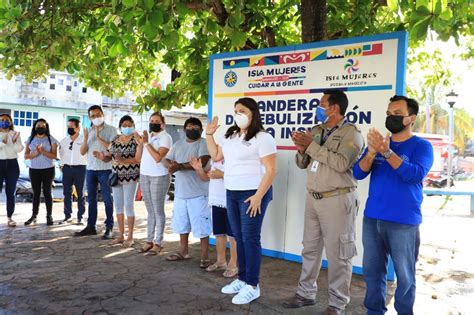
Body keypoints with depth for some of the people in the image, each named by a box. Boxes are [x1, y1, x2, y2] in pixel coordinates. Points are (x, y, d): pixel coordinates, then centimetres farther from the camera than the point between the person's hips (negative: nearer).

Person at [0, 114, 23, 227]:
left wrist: (15, 141, -20)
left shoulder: (15, 134, 7)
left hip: (12, 164, 2)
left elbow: (19, 149, -2)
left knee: (10, 192, 5)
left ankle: (9, 217, 11)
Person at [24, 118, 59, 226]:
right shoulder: (30, 139, 7)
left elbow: (54, 156, -7)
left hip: (48, 169, -2)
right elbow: (26, 156, 3)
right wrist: (34, 153, -16)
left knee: (47, 192, 1)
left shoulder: (51, 139, -1)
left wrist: (43, 151, -22)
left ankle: (49, 216, 5)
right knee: (36, 193, 5)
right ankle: (34, 216, 10)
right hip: (34, 169, 2)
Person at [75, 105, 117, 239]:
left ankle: (109, 228, 6)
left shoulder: (111, 130, -3)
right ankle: (90, 227, 18)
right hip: (90, 169, 5)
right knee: (91, 199, 10)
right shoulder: (88, 131, 11)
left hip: (105, 170, -5)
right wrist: (85, 139, -10)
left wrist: (99, 137, -16)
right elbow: (82, 152, 7)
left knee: (107, 199, 0)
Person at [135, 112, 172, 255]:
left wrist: (147, 142, -16)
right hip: (144, 175, 7)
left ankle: (158, 243, 2)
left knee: (158, 211, -3)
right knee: (150, 211, 12)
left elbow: (158, 158, -21)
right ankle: (149, 240, 18)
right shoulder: (148, 136, 12)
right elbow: (138, 156, 10)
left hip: (159, 176, -7)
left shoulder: (165, 137, -9)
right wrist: (141, 142, -4)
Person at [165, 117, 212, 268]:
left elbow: (201, 162, -22)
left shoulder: (203, 143, -7)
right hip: (180, 192, 7)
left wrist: (180, 166, -25)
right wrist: (171, 165, -16)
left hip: (198, 193, -6)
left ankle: (204, 257, 6)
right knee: (182, 224, 18)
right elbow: (167, 160, 8)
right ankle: (183, 252, 33)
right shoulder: (178, 144, 13)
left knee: (201, 227, -2)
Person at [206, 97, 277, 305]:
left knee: (250, 238, -3)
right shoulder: (231, 136, 13)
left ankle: (252, 286, 7)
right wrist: (209, 134, 14)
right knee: (239, 238, 12)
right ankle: (242, 279, 24)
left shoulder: (262, 138, -11)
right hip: (232, 194, 8)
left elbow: (271, 170, -15)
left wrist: (258, 197, -21)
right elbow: (216, 156, 23)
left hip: (252, 194, -7)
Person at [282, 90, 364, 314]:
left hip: (337, 200, -7)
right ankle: (306, 293, 29)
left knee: (338, 254, 2)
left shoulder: (351, 133, -8)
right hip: (313, 198, 7)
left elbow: (341, 163, -23)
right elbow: (302, 164, 14)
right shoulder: (316, 131, 12)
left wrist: (312, 146, -18)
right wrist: (302, 149, -7)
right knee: (310, 248, 15)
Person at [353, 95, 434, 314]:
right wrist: (372, 152, -17)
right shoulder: (378, 142, 10)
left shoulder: (422, 146, -2)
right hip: (372, 218, 4)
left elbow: (415, 175, -19)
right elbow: (358, 173, 1)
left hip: (403, 222, -4)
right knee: (372, 270, 11)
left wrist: (386, 151, -25)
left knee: (405, 276, 3)